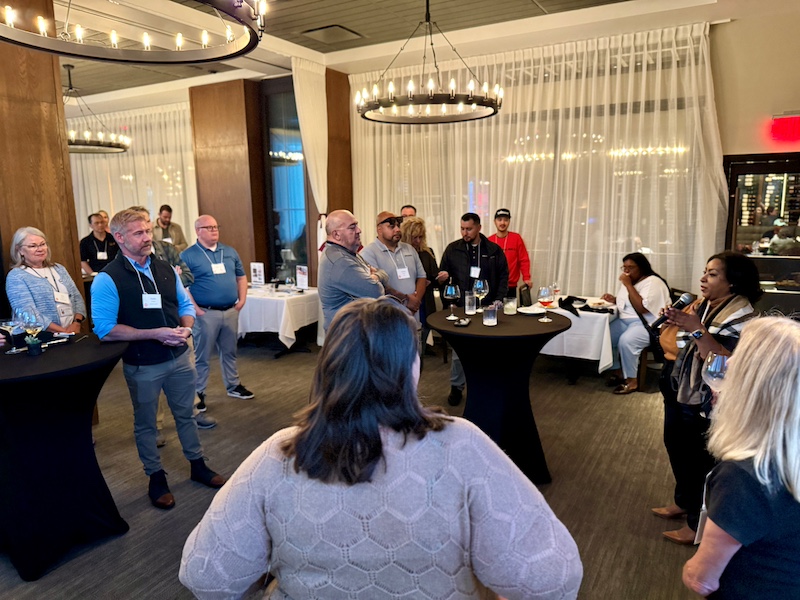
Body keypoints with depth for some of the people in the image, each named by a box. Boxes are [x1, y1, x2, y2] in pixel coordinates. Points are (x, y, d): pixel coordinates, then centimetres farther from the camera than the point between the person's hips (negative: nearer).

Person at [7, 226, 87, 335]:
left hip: (73, 333, 4)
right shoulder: (16, 277, 0)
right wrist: (63, 331, -17)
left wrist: (77, 324, -5)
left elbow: (77, 298, 13)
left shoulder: (59, 269, 18)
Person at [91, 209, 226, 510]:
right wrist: (155, 334, -24)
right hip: (143, 366, -4)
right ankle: (156, 477, 32)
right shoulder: (107, 280, -14)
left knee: (185, 414, 18)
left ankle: (198, 465, 35)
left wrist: (186, 328, -9)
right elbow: (105, 329, -19)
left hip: (180, 357, 5)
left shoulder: (165, 269, 3)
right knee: (145, 424, 14)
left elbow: (185, 304, 13)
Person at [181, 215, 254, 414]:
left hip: (230, 311, 5)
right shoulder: (188, 255, -7)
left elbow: (241, 277, 18)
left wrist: (242, 299, 6)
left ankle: (233, 386, 30)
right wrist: (194, 309, -16)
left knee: (229, 351, 17)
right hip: (206, 314, -5)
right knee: (202, 356, 3)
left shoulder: (230, 252, 11)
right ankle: (198, 393, 14)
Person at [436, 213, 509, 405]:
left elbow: (503, 276, 6)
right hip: (461, 307, 0)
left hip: (487, 308, 1)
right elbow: (442, 274, 9)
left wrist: (498, 299, -4)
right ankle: (457, 387, 17)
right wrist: (442, 277, -15)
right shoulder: (453, 249, 2)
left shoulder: (494, 250, 3)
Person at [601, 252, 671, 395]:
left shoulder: (652, 282, -16)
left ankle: (631, 381, -18)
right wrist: (615, 300, 5)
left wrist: (628, 285, -25)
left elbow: (642, 308, -28)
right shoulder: (630, 281, 12)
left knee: (626, 341, -33)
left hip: (648, 324, -9)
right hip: (626, 320, 9)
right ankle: (617, 371, 3)